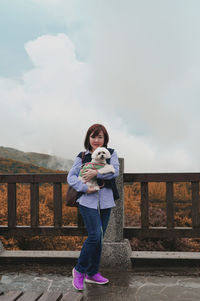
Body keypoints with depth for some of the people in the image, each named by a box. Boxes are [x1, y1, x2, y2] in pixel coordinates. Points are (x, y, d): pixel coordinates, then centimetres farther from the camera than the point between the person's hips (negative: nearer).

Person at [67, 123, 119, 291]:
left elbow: (115, 171, -7)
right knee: (95, 235, -13)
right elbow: (71, 177, 1)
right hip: (88, 201, -3)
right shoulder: (82, 157, 5)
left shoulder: (111, 153, 9)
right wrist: (85, 188, -14)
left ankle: (92, 273, 25)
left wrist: (96, 173, -19)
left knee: (99, 238, 9)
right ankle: (79, 270, 7)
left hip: (106, 201, 3)